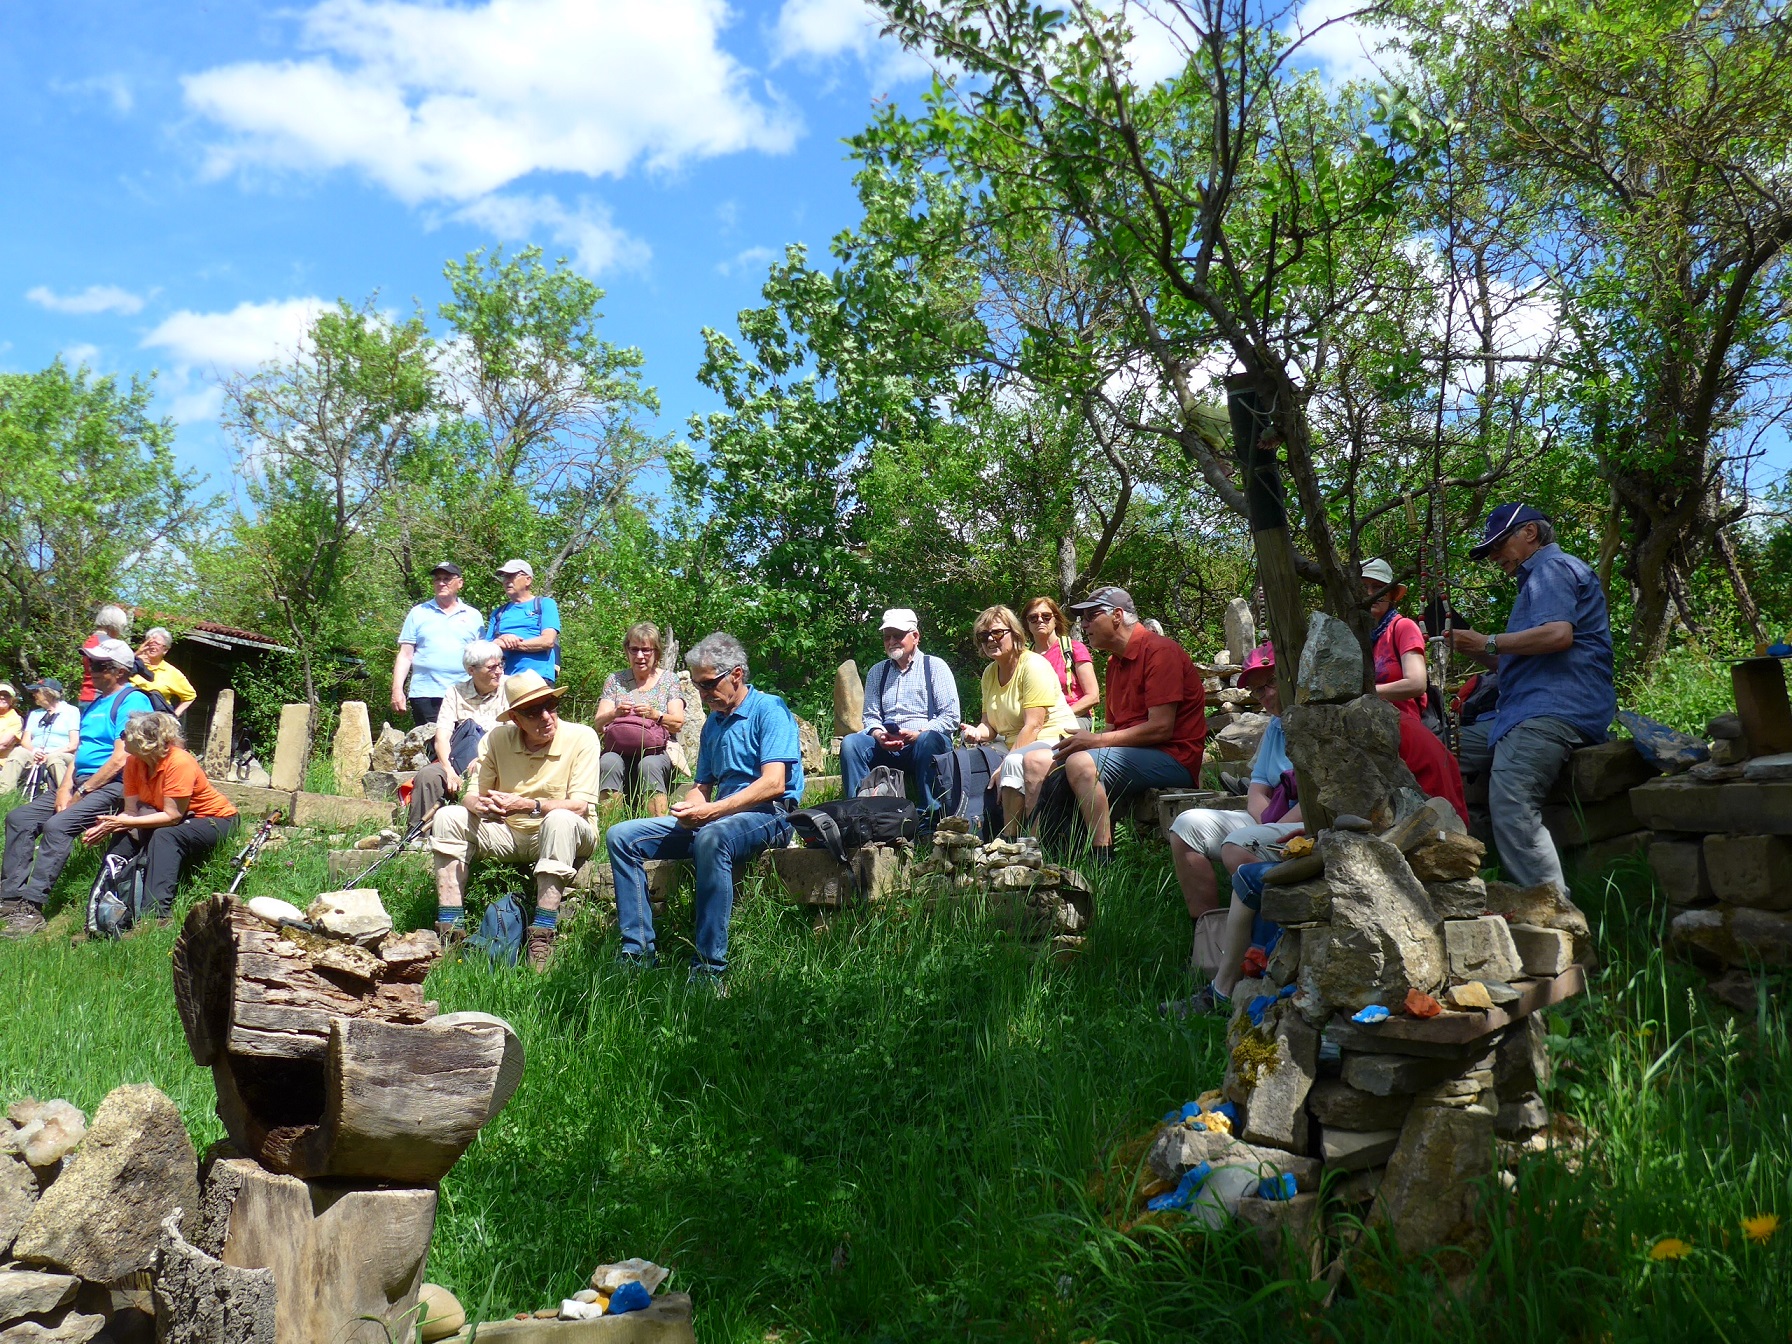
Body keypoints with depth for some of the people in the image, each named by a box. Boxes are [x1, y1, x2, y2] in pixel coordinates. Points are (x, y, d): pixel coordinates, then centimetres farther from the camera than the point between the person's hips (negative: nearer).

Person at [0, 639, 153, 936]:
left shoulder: (132, 701, -11)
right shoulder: (97, 702, 20)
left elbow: (120, 759, -17)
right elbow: (81, 750, 16)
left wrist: (80, 793, -13)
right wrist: (65, 787, 0)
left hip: (111, 786, -10)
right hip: (81, 782, 10)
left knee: (56, 825, -27)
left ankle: (32, 908, -26)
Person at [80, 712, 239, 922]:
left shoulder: (179, 763, -28)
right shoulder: (133, 762, -7)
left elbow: (172, 816, -28)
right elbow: (131, 811, -7)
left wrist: (122, 823, -29)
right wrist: (104, 827, -25)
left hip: (216, 819, -8)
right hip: (173, 818, 8)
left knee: (165, 836, -32)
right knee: (125, 835, -11)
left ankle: (155, 914, -42)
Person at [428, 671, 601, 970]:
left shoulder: (581, 738, -14)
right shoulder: (497, 738, -3)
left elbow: (580, 806, -22)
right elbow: (472, 795, -4)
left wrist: (527, 806, -36)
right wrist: (480, 804, -31)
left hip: (566, 838, -4)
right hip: (510, 835, 4)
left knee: (560, 820, -37)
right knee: (448, 816, -15)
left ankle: (542, 937, -37)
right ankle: (450, 931, -16)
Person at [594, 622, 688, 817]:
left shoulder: (669, 680, 12)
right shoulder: (615, 680, 15)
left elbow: (678, 723, -1)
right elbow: (598, 723, 5)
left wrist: (655, 715, -23)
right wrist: (615, 713, -19)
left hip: (659, 751, -1)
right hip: (619, 748, 1)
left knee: (650, 764, -36)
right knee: (609, 762, -34)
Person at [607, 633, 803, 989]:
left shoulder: (769, 710, -5)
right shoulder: (714, 722, 20)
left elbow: (774, 784, -18)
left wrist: (710, 811, -22)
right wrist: (690, 806, -4)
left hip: (768, 816, -9)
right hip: (719, 816, 9)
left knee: (711, 837, -42)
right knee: (622, 836, -1)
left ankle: (709, 969, -38)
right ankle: (639, 949, -8)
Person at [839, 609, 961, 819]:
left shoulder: (934, 666, 7)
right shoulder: (877, 672, 20)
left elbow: (950, 718, -2)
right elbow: (871, 716, 15)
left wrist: (917, 734, -16)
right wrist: (878, 735, -9)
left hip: (926, 743, -3)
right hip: (886, 747, 4)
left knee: (928, 740, -38)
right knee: (850, 743, -24)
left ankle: (930, 815, -37)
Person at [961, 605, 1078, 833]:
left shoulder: (1033, 665, -14)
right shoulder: (990, 673, 9)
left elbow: (1033, 725, -20)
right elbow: (990, 725, 8)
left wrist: (1004, 764, -23)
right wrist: (978, 732, -16)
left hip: (1053, 739, -8)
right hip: (1015, 747, 8)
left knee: (1014, 763, -35)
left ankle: (1010, 837, -28)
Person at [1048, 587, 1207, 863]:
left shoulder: (1159, 651, -10)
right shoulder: (1116, 662, 20)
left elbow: (1160, 728, -19)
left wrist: (1095, 740, -16)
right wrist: (1082, 740, -2)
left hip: (1174, 758, -10)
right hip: (1133, 754, 10)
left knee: (1081, 763, -30)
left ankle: (1103, 859, -32)